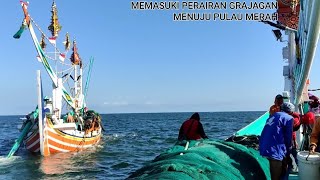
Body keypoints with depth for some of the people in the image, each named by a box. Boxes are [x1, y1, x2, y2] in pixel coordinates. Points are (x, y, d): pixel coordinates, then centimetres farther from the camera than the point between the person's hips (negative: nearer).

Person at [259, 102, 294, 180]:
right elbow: (288, 138, -2)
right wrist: (288, 154, 11)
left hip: (263, 149, 7)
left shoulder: (273, 115, 22)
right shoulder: (289, 118, 1)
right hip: (274, 151, -7)